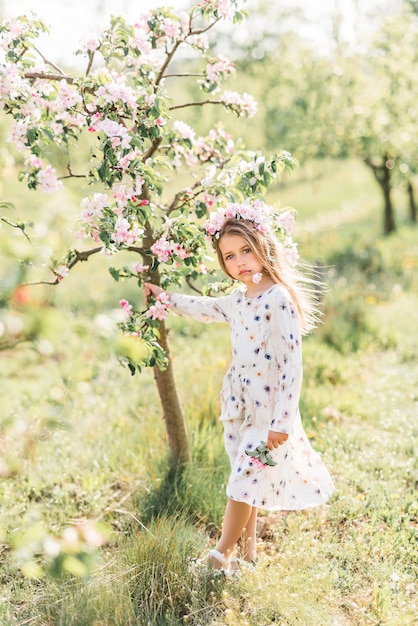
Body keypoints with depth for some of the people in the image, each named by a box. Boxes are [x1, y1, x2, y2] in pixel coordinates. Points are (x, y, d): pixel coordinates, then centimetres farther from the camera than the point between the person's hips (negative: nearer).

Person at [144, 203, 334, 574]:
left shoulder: (279, 299, -18)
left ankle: (223, 555, 13)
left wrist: (281, 421, -21)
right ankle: (247, 550, 28)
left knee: (245, 480, 0)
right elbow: (204, 309, 29)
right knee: (247, 479, 15)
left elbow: (293, 363, -21)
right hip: (240, 404, 7)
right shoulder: (237, 300, 6)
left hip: (268, 407, -7)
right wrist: (165, 297, 35)